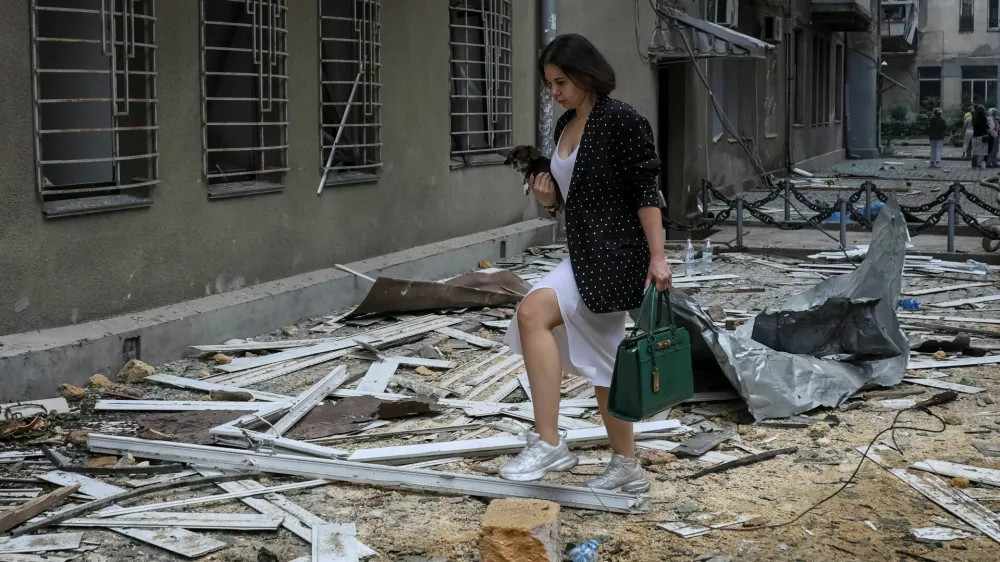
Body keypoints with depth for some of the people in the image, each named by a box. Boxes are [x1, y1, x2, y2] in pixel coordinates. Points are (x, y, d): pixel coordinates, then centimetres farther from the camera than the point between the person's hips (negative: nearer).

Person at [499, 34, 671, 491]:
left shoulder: (622, 120, -11)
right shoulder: (565, 126, 13)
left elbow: (646, 192, -14)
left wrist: (657, 257, -19)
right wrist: (547, 198, -1)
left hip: (615, 254, -9)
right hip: (584, 255, 9)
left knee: (533, 311, -23)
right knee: (601, 364, 11)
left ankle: (548, 443, -21)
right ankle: (627, 469, 22)